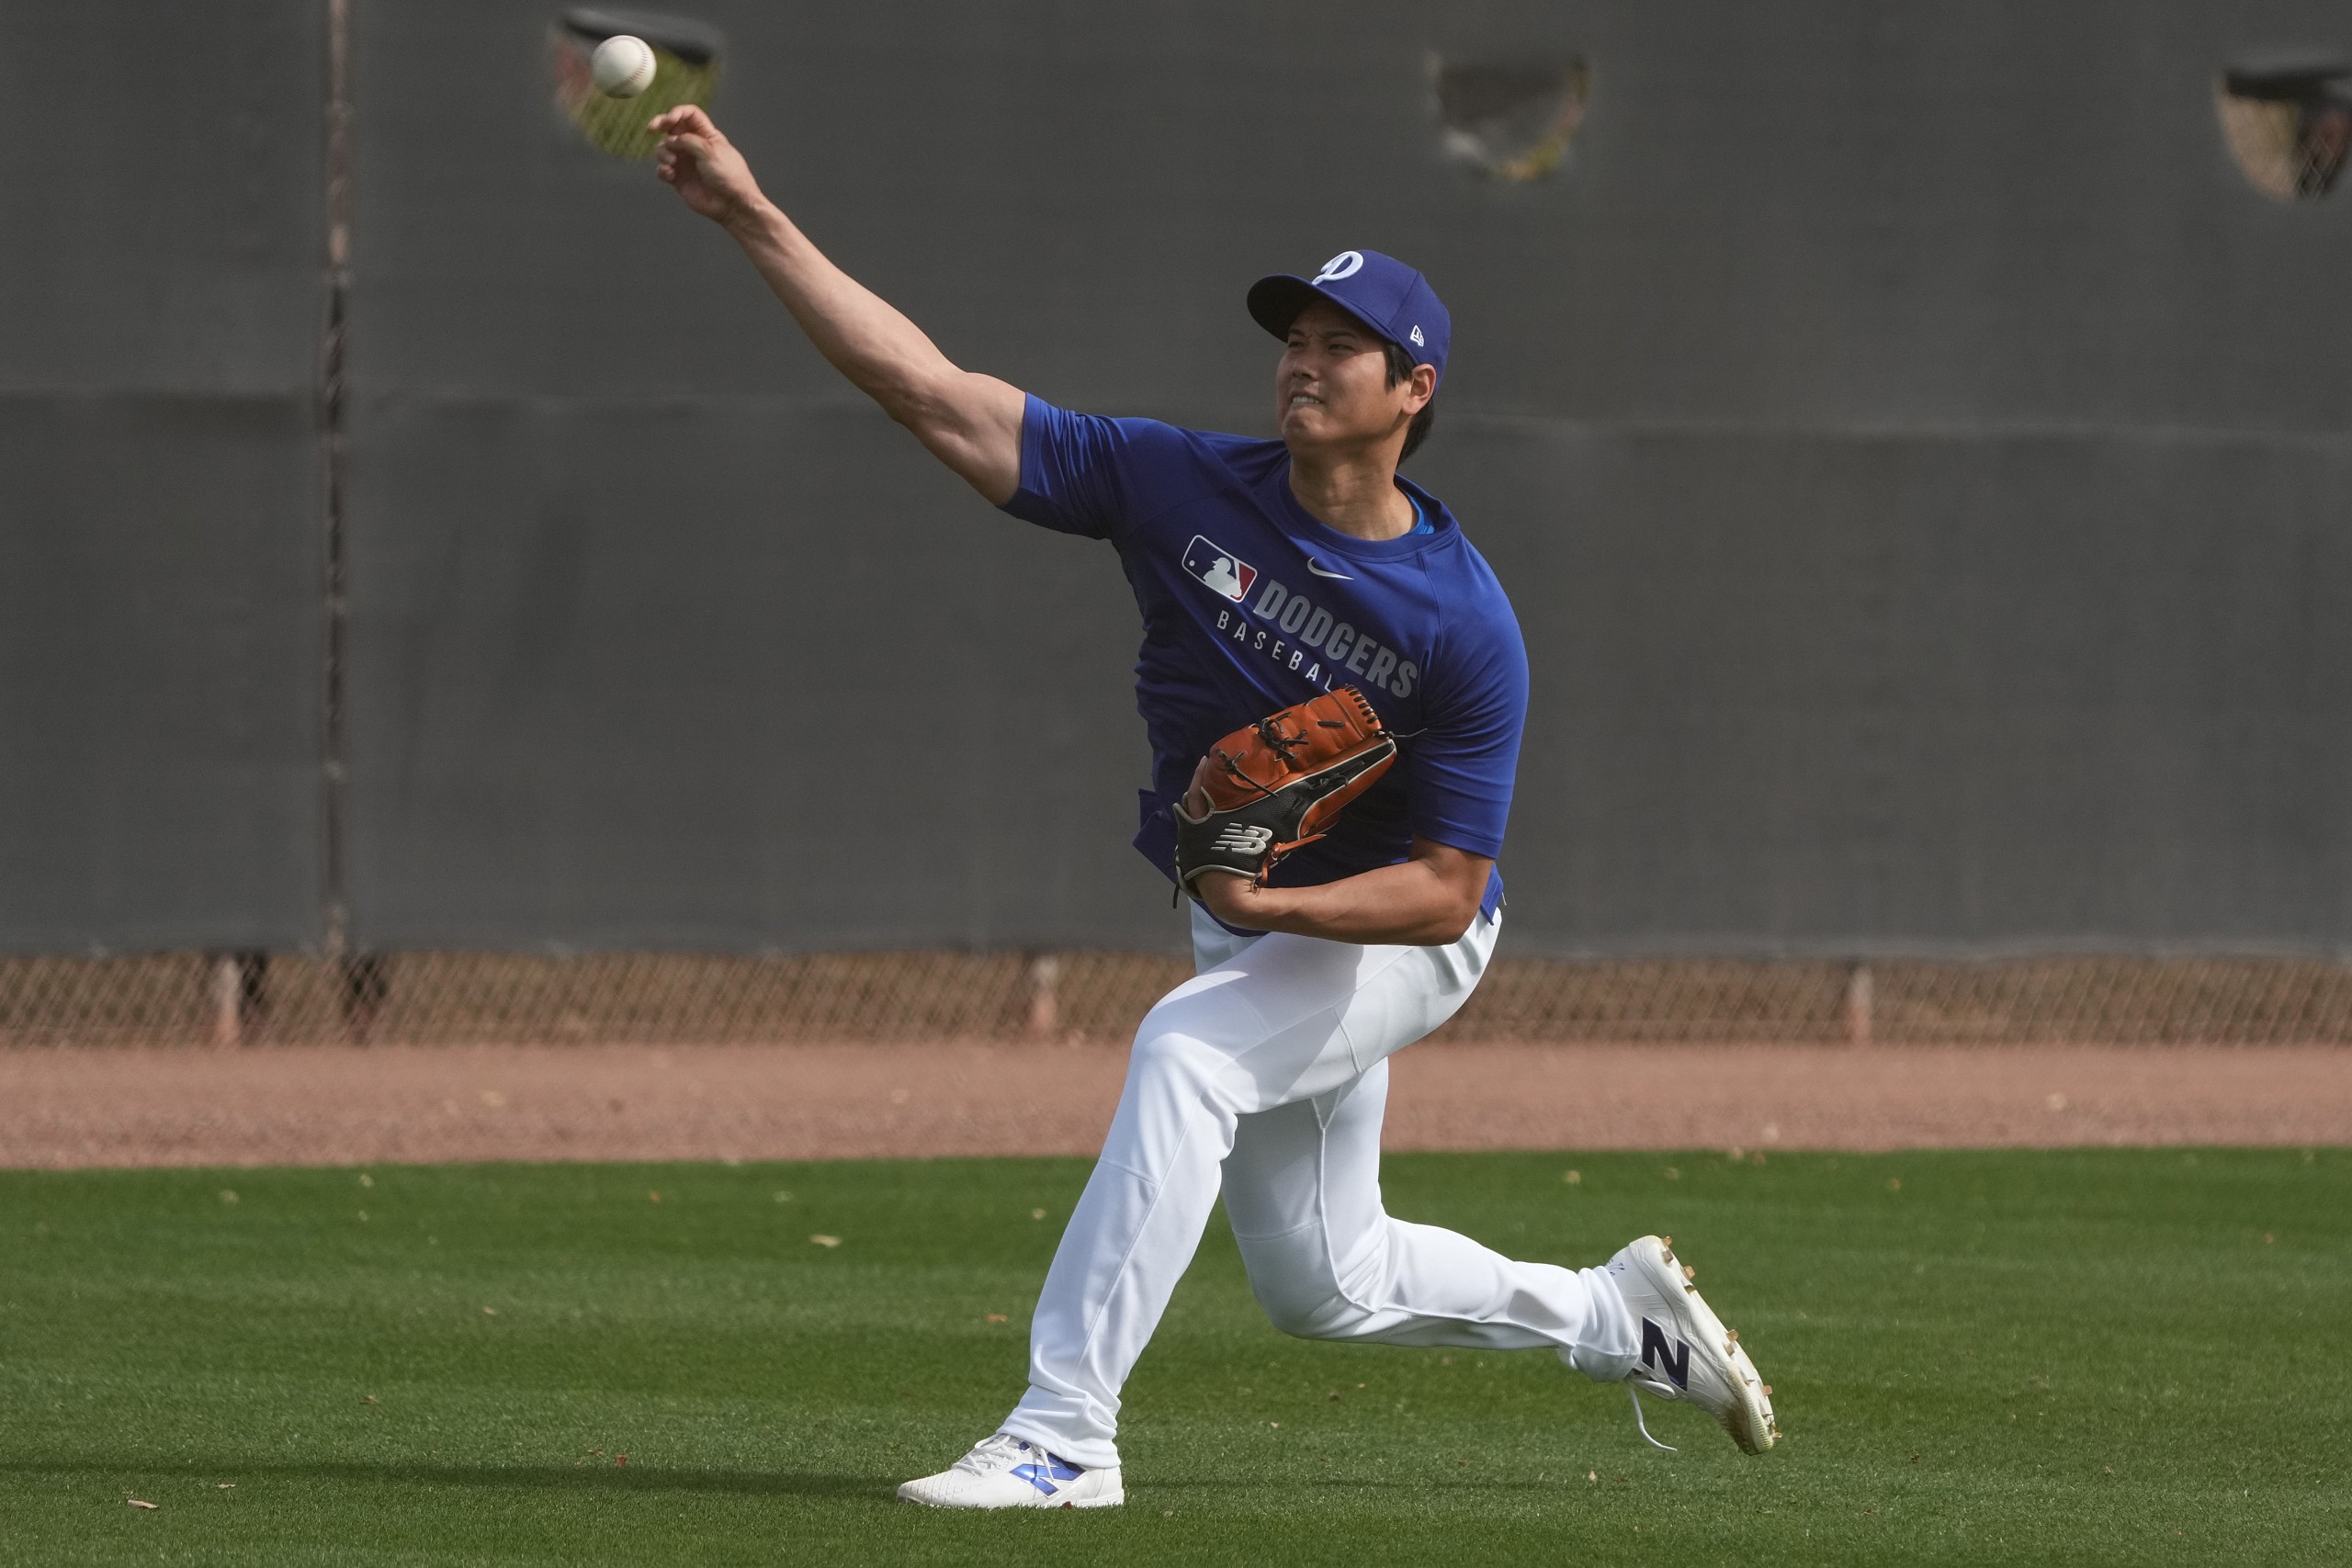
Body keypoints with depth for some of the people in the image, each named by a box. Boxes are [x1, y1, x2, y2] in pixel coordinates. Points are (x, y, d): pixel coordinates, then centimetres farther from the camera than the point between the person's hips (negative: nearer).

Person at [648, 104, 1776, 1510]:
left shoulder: (1466, 627, -24)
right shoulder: (1184, 487, -14)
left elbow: (1445, 892, -23)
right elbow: (931, 393, -18)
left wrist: (1280, 905, -39)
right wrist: (751, 215, -26)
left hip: (1392, 937, -6)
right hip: (1250, 923, 6)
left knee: (1190, 1049, -33)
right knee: (1321, 1286, 15)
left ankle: (1064, 1434, -34)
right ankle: (1619, 1314, 39)